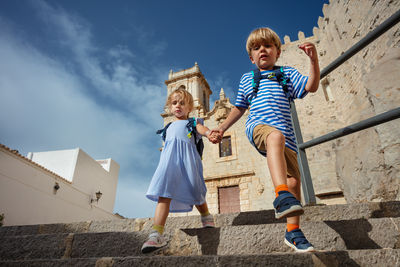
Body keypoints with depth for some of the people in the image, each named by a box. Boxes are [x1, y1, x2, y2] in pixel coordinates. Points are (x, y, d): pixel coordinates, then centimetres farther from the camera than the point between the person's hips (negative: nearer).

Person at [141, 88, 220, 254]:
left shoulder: (192, 122, 20)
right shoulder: (169, 127, 33)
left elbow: (201, 128, -2)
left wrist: (209, 134, -24)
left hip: (187, 156, -2)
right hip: (169, 158, 3)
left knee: (195, 192, -2)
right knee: (164, 193, -13)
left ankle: (206, 217, 28)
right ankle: (157, 234, -20)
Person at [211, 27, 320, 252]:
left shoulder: (287, 73, 21)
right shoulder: (247, 79, 23)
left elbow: (311, 86, 5)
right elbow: (239, 108, 30)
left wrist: (314, 60, -9)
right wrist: (222, 128, 25)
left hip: (285, 136, 3)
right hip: (258, 126, -2)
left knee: (294, 180, -4)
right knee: (275, 135, -39)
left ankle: (293, 231, 11)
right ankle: (281, 195, -54)